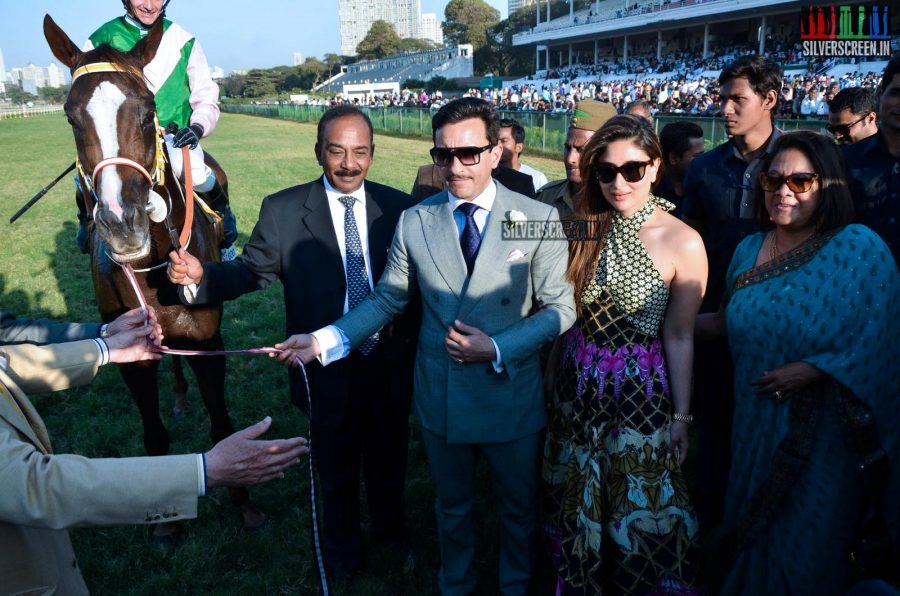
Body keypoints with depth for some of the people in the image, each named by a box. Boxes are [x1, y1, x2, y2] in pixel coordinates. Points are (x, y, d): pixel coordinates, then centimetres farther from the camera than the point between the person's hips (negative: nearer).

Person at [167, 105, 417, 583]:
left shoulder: (398, 207, -7)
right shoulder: (283, 210, -10)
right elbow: (251, 271, -6)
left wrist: (414, 339, -21)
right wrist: (201, 276, -24)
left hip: (390, 367, 1)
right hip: (329, 370, -1)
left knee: (388, 458, 24)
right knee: (337, 468, 22)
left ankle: (390, 527, 53)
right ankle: (344, 545, 49)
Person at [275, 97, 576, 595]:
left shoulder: (539, 220, -11)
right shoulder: (414, 222, -4)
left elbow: (559, 307, -10)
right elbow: (387, 298, 0)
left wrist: (497, 349, -21)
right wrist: (327, 340, -12)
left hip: (511, 398, -1)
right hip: (441, 398, 2)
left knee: (518, 508, 20)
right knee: (452, 506, 24)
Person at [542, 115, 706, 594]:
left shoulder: (682, 242, -15)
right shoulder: (582, 226, -3)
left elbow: (679, 337, -10)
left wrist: (681, 416, -7)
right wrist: (552, 382, 1)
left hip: (640, 394, -4)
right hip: (575, 391, 4)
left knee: (639, 515, 12)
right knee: (576, 508, 21)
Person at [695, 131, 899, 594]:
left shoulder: (860, 248, -12)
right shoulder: (748, 251, 4)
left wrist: (812, 370, -22)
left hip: (825, 433, -5)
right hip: (757, 426, 5)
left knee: (807, 548, 9)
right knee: (755, 535, 20)